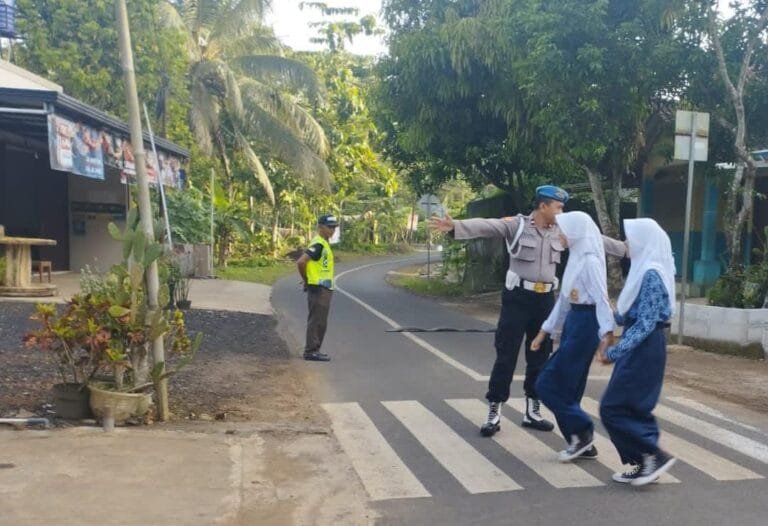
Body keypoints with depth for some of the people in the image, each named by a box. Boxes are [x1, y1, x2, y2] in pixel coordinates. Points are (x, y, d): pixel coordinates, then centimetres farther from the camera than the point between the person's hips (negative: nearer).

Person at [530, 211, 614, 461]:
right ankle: (581, 441, 19)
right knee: (566, 387, 11)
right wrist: (545, 330, 20)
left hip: (585, 324, -9)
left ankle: (582, 432, 5)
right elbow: (564, 298, 19)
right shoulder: (575, 258, 14)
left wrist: (608, 332, -32)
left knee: (548, 384, -6)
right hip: (573, 321, 9)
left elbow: (601, 298, -22)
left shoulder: (589, 260, -14)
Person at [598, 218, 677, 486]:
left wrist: (614, 352, -22)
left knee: (613, 407, -5)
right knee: (634, 407, 13)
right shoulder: (644, 270, 11)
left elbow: (645, 324, -23)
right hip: (641, 348, 10)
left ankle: (655, 455, 2)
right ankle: (646, 463, 20)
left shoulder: (651, 275, -19)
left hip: (644, 349, -10)